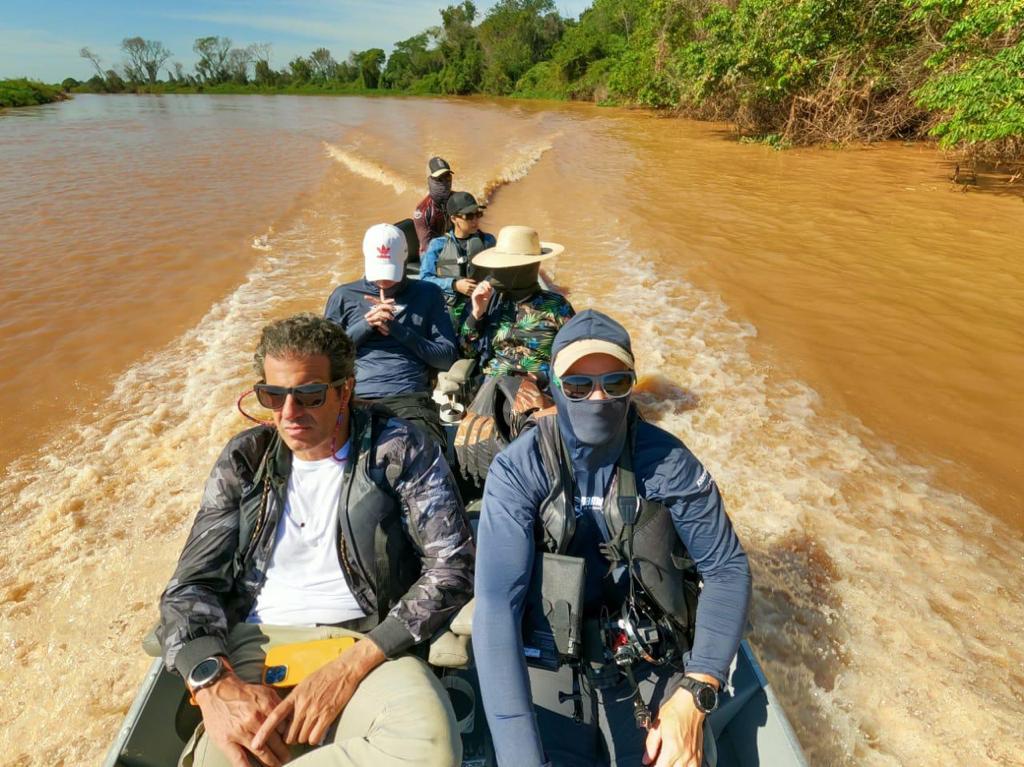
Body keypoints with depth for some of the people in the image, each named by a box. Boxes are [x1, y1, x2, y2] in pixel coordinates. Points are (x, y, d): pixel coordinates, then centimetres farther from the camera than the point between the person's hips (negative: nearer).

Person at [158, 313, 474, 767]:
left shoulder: (399, 452, -2)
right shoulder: (244, 458, 9)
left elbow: (452, 566, -7)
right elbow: (191, 584, 7)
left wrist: (352, 666, -16)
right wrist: (213, 682, -14)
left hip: (366, 643, 0)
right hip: (255, 646, 1)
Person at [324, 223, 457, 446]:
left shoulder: (428, 294, 13)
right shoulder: (344, 295, 16)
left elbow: (448, 357, 6)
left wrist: (398, 330, -4)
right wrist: (365, 325, -2)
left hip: (410, 398, -1)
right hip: (355, 398, 2)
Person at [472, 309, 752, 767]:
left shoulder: (667, 461, -12)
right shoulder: (518, 470, -17)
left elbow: (728, 569, -6)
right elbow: (496, 605, -22)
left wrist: (695, 694, -15)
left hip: (652, 664, 1)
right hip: (549, 663, -1)